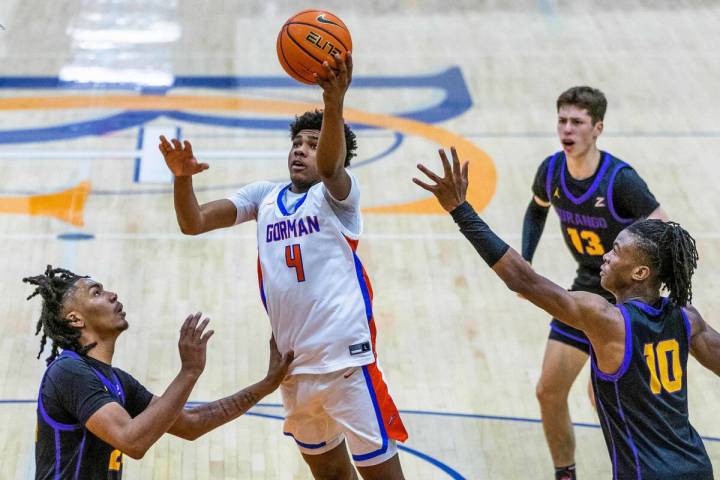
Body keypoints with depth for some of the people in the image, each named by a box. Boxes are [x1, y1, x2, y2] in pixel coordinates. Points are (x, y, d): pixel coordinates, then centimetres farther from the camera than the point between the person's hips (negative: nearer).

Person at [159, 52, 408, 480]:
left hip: (347, 360, -6)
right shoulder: (264, 196, 13)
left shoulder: (337, 194, -2)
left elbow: (329, 164, -27)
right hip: (293, 366, 6)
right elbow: (193, 223, 4)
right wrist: (183, 178, -17)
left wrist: (334, 104, -47)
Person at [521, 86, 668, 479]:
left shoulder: (621, 180, -27)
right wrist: (524, 265, 3)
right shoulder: (551, 171, -9)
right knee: (549, 391, 4)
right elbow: (537, 211, 15)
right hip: (586, 289, 6)